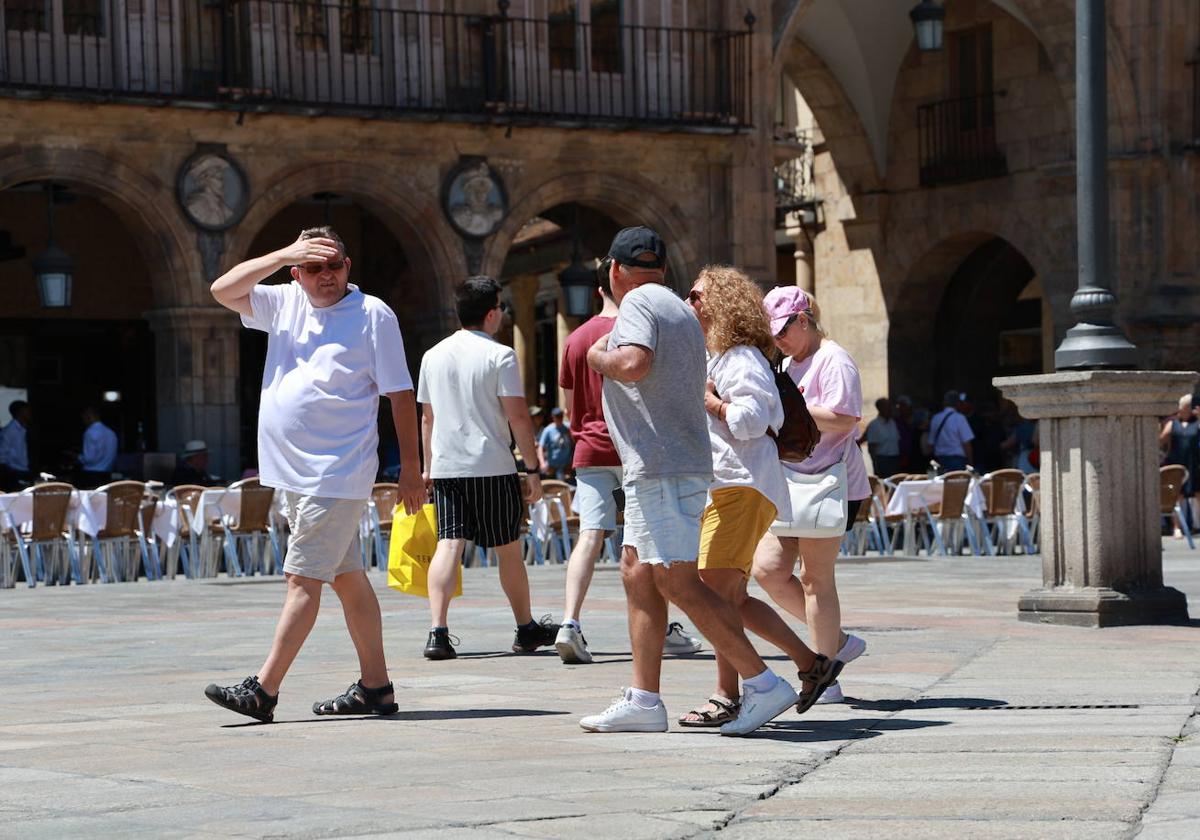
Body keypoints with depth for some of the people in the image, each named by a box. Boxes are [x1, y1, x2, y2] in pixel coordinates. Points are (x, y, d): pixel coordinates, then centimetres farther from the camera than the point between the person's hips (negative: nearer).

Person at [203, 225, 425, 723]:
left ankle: (264, 690, -11)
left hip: (337, 475, -7)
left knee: (302, 578, -9)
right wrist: (284, 254, -4)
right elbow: (223, 291, 4)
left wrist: (411, 469, -6)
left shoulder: (373, 315, -3)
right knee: (346, 576, 11)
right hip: (292, 471, 7)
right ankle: (376, 687, 17)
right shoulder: (284, 304, 13)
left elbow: (400, 395, -4)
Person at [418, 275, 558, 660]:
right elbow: (518, 416, -11)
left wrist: (429, 465, 25)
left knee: (449, 544, -3)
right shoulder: (499, 356, -7)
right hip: (493, 467, -4)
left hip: (446, 467, 4)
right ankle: (526, 629, 22)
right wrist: (532, 468, -6)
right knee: (508, 548, 9)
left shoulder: (433, 356, 10)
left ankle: (438, 630, -18)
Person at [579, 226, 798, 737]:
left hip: (662, 469, -10)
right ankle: (643, 701, 9)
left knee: (678, 582, -12)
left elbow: (634, 364, -25)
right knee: (638, 575, 10)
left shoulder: (638, 302, -8)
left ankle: (762, 684, -13)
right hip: (672, 468, 10)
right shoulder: (680, 311, 22)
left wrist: (599, 357, -8)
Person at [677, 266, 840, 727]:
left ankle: (726, 697, -12)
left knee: (717, 591, -14)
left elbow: (752, 420, -19)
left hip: (743, 488, -11)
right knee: (732, 598, 11)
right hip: (717, 488, 11)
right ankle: (812, 664, 17)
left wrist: (707, 400, -11)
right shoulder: (709, 357, 23)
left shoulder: (742, 359, -9)